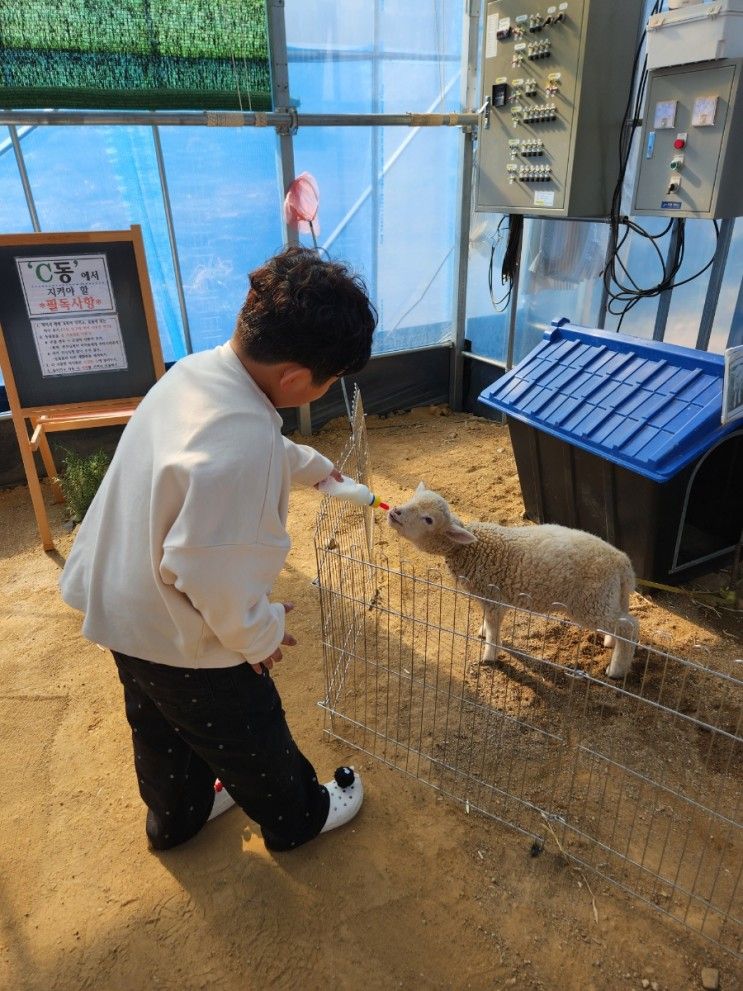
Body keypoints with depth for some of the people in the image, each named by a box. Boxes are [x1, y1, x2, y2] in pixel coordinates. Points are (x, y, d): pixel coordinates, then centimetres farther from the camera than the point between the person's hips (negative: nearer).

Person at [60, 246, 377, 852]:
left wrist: (318, 468, 26)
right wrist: (260, 634, -15)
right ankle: (298, 818, 47)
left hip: (121, 607, 8)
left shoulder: (200, 369, -7)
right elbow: (209, 573, -33)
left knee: (161, 727, 30)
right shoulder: (240, 444, -37)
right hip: (178, 634, -8)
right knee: (249, 735, 19)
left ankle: (175, 816, 57)